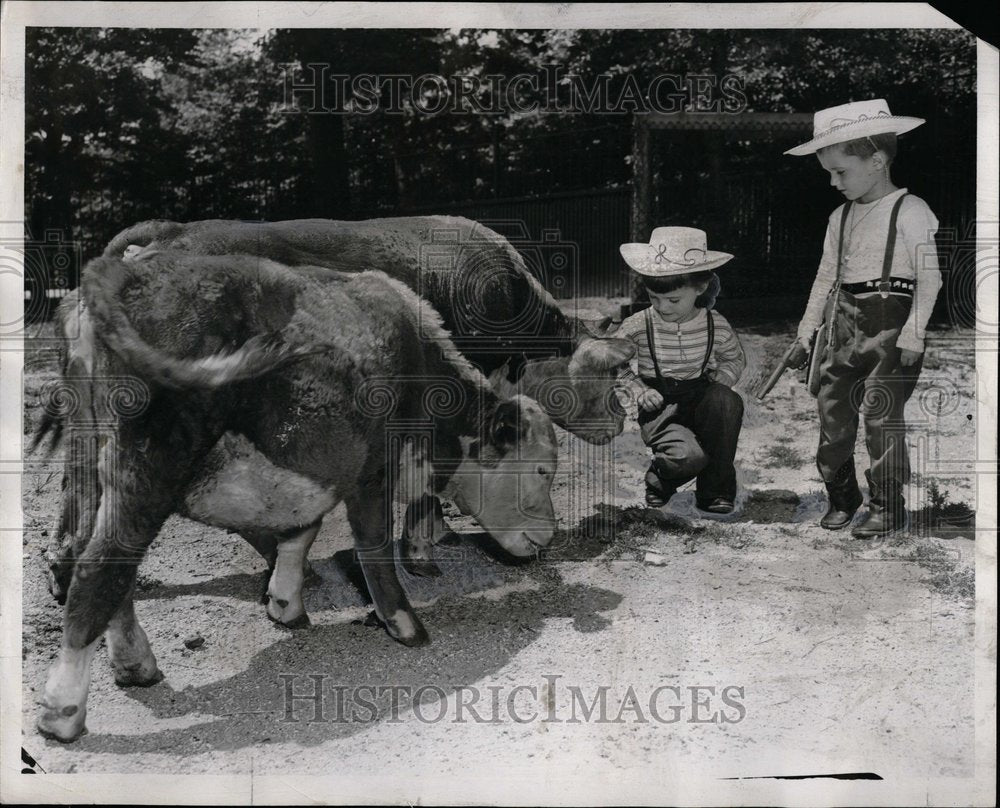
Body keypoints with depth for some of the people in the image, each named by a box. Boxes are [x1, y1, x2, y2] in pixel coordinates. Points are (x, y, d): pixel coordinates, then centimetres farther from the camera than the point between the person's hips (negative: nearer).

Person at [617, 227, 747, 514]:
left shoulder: (715, 325, -4)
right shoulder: (638, 326, -10)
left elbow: (735, 359, 15)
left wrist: (719, 383, -5)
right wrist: (639, 391, -12)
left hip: (701, 403, 3)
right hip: (659, 411, -3)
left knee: (728, 401, -33)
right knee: (689, 456, -33)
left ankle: (715, 490, -14)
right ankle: (659, 479, 9)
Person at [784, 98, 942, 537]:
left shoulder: (910, 211, -7)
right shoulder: (841, 217, 13)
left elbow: (929, 278, -9)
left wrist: (912, 334, -14)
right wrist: (806, 330, 15)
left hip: (890, 324, -7)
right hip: (844, 322, 7)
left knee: (881, 412, -7)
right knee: (832, 409, 7)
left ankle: (887, 505, 5)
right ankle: (840, 494, 22)